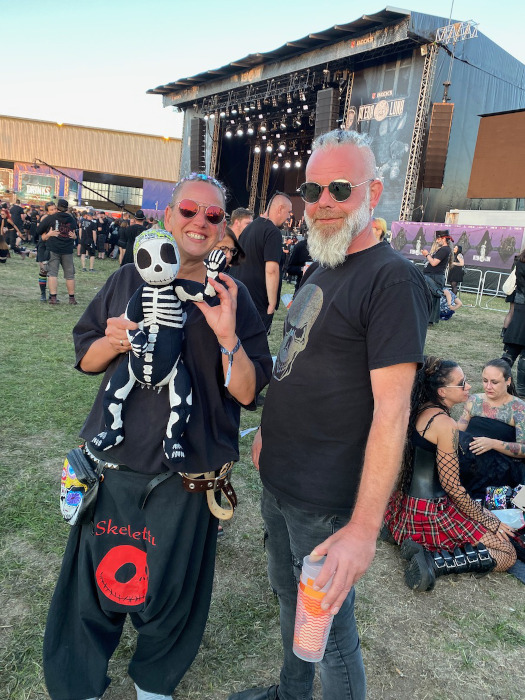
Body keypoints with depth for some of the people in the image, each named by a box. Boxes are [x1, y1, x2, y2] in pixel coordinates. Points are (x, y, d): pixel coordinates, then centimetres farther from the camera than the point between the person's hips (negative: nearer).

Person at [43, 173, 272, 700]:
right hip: (113, 463, 2)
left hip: (189, 478, -1)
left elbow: (247, 393, -9)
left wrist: (228, 336, -24)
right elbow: (85, 359, 9)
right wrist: (115, 342, -12)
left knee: (171, 592, 15)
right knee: (93, 579, 16)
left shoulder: (232, 299, -4)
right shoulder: (129, 280, 3)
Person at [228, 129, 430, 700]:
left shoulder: (393, 279, -19)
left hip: (327, 501, -8)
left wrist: (364, 528, -26)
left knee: (328, 626, 10)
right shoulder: (317, 270, 9)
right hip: (277, 482, 9)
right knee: (288, 597, 26)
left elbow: (391, 411, -24)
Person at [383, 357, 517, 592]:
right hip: (431, 510, -9)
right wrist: (491, 522, -8)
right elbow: (452, 486, -19)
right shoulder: (445, 424, -22)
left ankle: (421, 545, 10)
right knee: (507, 554, 0)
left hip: (408, 502, 9)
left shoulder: (420, 410, 2)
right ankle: (436, 561, -15)